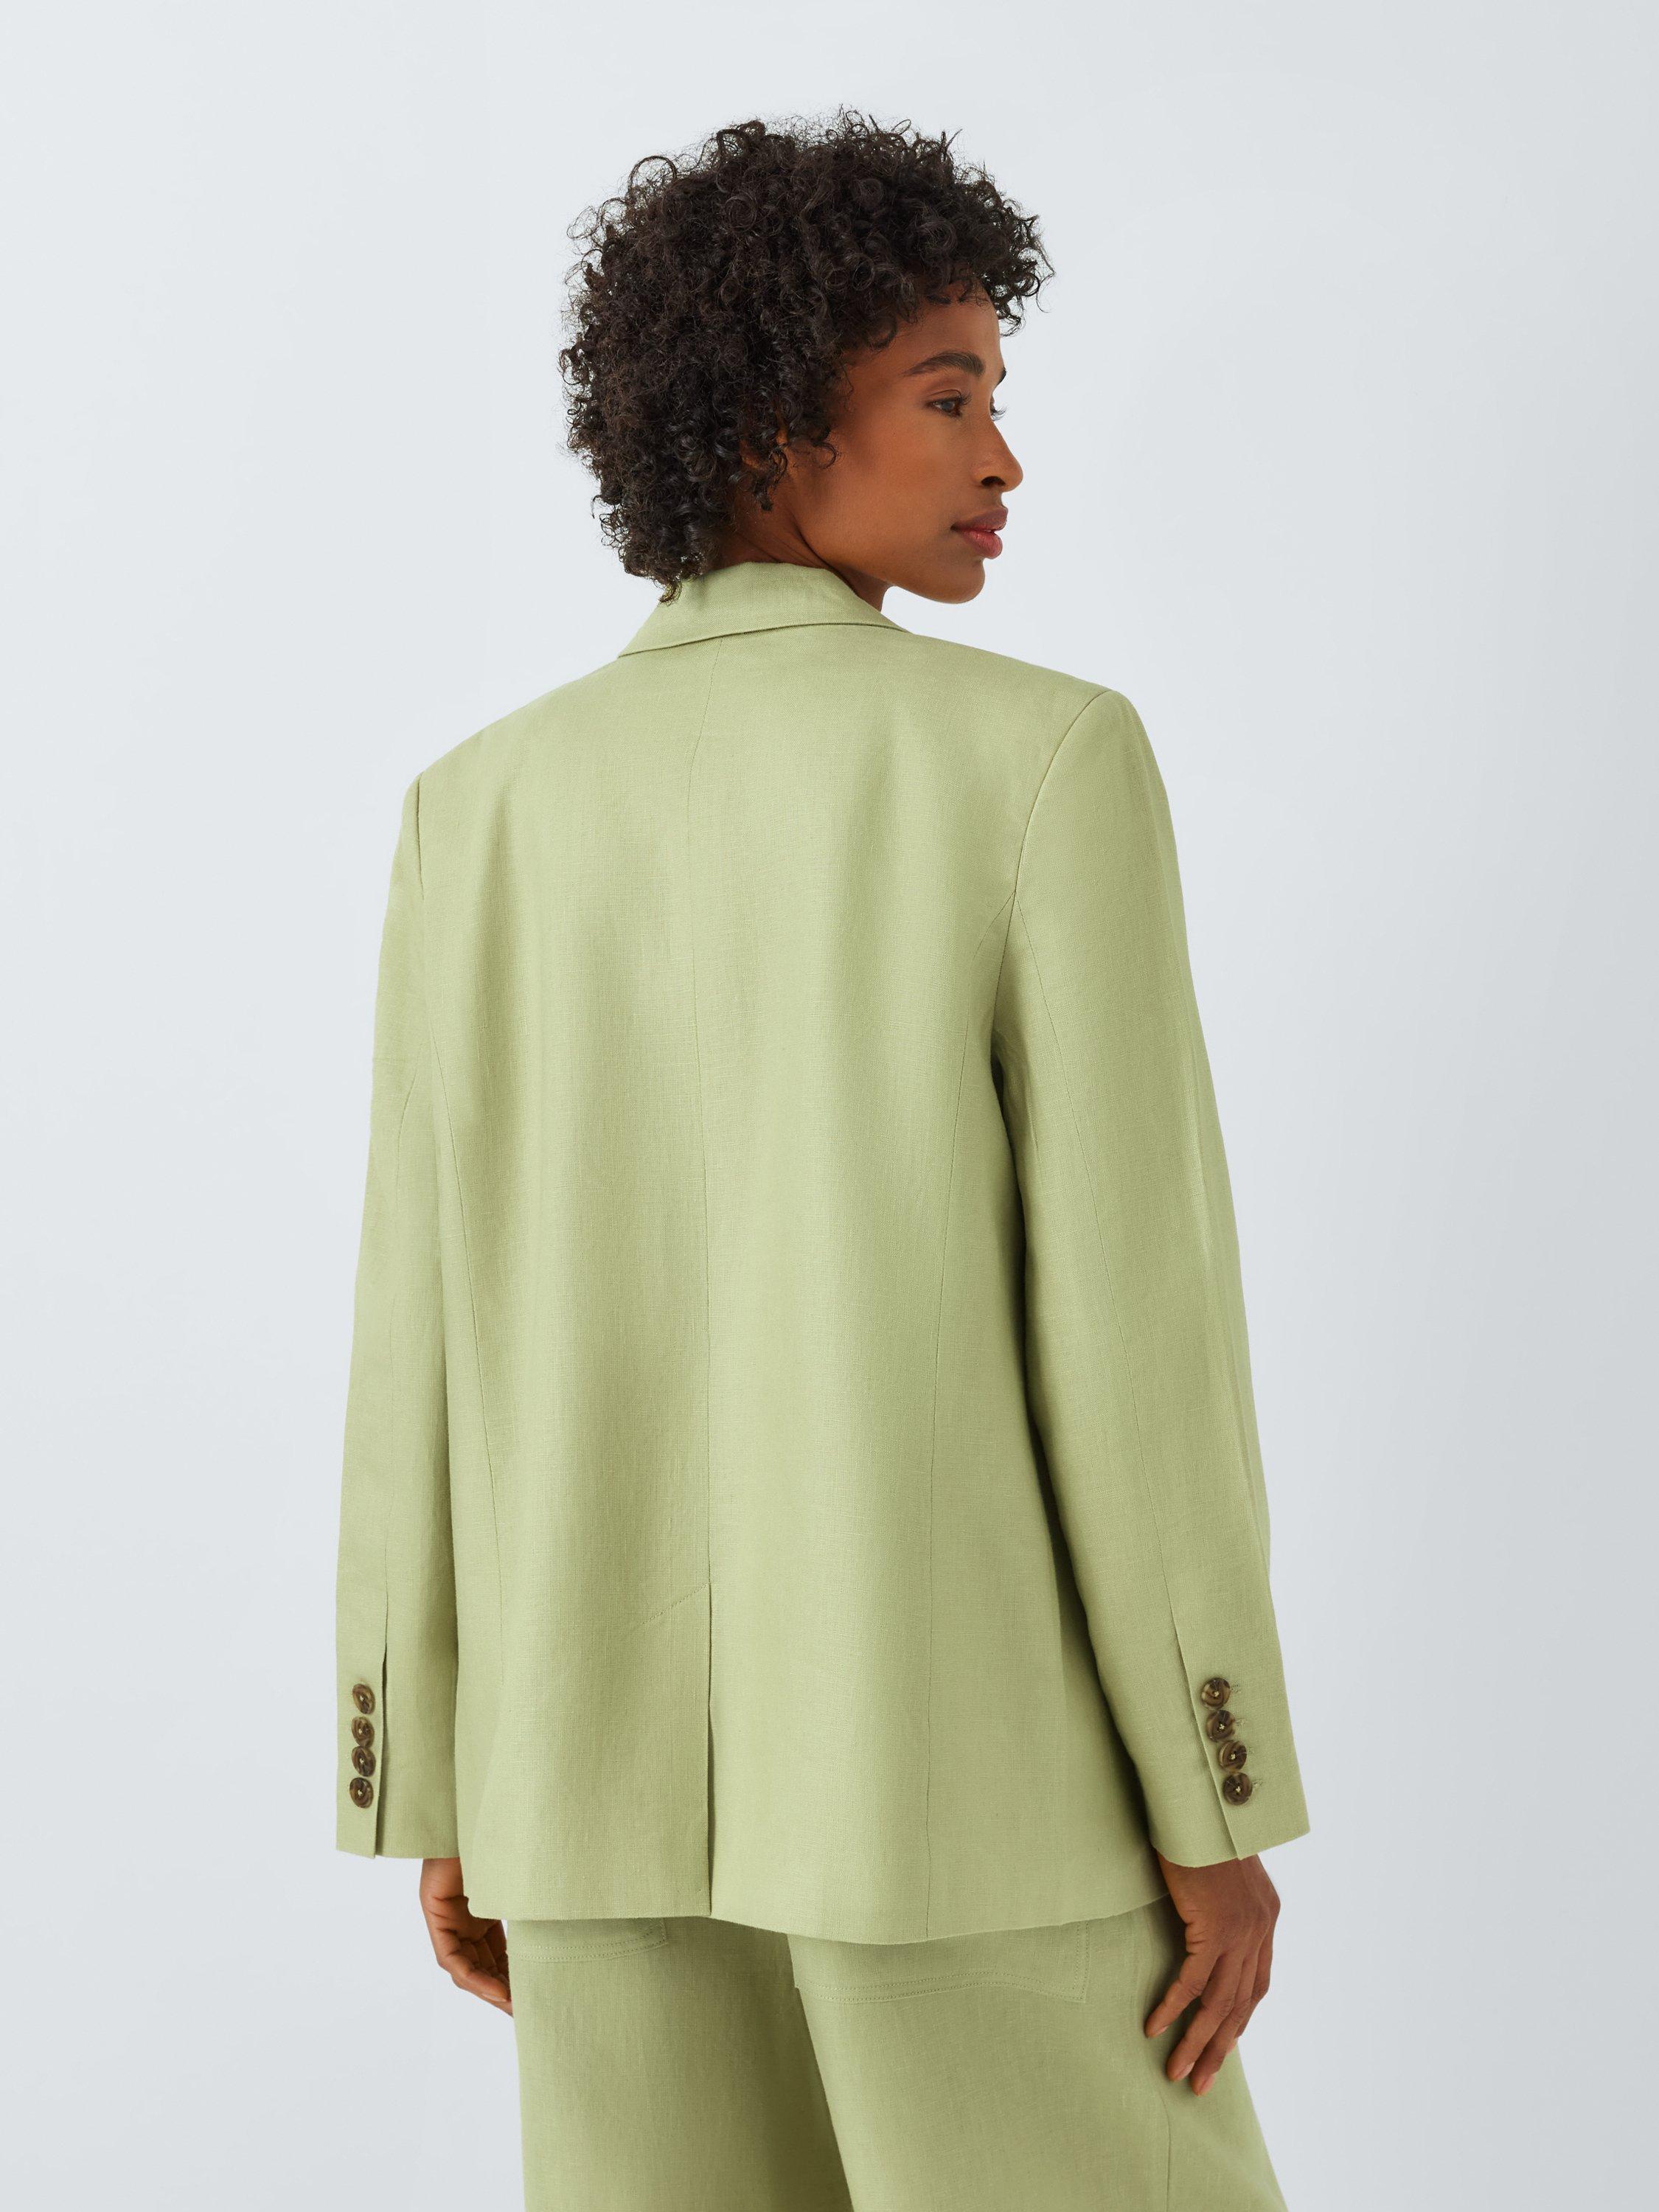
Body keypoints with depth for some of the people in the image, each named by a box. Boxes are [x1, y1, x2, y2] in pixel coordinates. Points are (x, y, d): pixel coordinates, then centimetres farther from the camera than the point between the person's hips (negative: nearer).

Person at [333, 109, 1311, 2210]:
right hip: (960, 1755, -4)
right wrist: (1222, 1809, -7)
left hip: (616, 1757, 4)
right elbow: (1128, 1295, -14)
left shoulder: (489, 807, 3)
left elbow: (427, 1331, 3)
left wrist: (440, 1796, 11)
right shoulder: (1047, 757, -10)